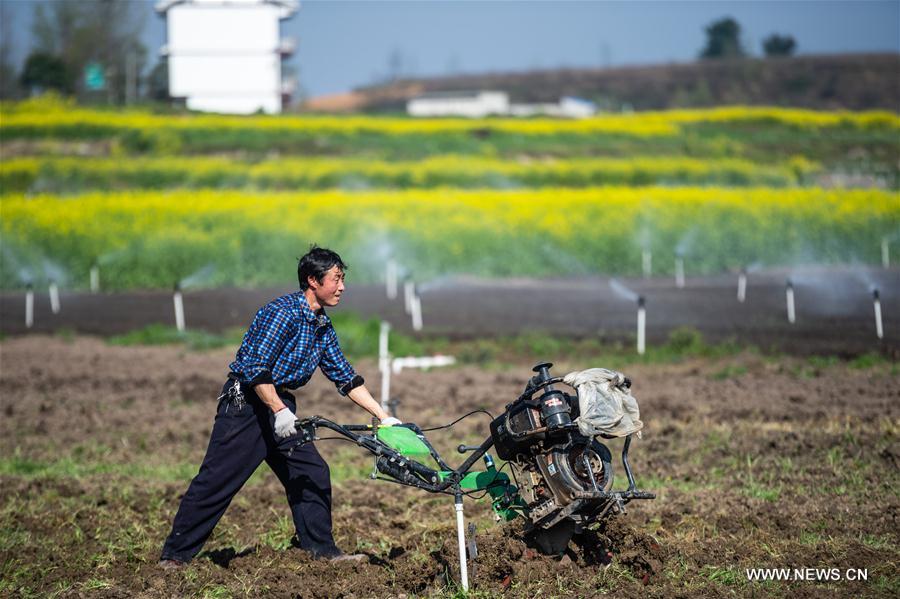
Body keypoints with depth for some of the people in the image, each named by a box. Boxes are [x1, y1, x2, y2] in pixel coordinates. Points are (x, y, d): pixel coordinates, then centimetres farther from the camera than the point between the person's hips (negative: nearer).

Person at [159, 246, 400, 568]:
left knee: (313, 475, 5)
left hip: (280, 405, 9)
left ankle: (322, 550, 14)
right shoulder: (284, 312, -18)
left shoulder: (324, 328, 9)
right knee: (216, 480, -8)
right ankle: (175, 555, -3)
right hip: (246, 403, -9)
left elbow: (347, 379, 14)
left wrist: (385, 418, 9)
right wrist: (279, 411, -26)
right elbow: (255, 368, -23)